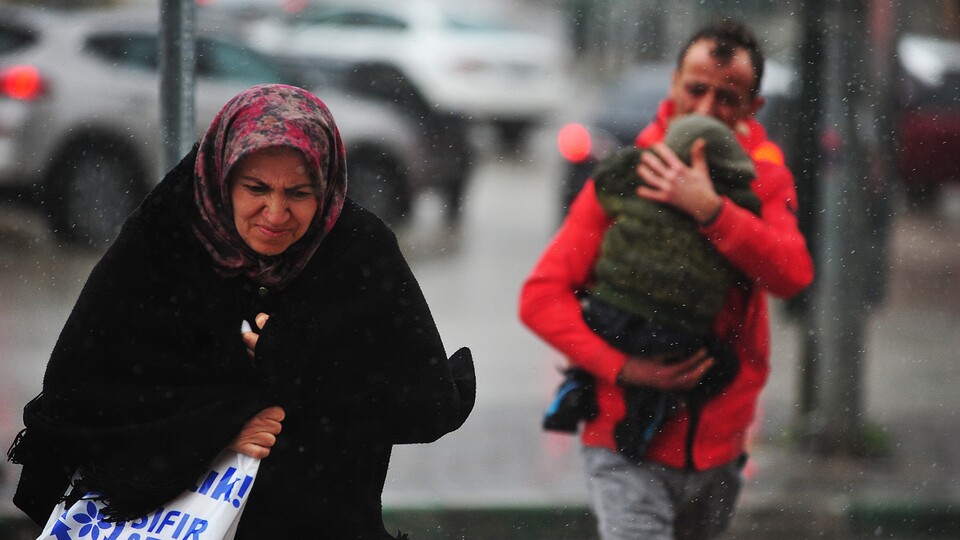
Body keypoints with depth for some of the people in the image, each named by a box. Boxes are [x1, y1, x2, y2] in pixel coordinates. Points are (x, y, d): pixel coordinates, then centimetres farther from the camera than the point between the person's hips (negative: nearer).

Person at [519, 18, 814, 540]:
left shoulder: (765, 176, 2)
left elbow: (792, 274, -17)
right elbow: (541, 297, -9)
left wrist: (709, 210, -28)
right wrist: (622, 367, -21)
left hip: (718, 448, 4)